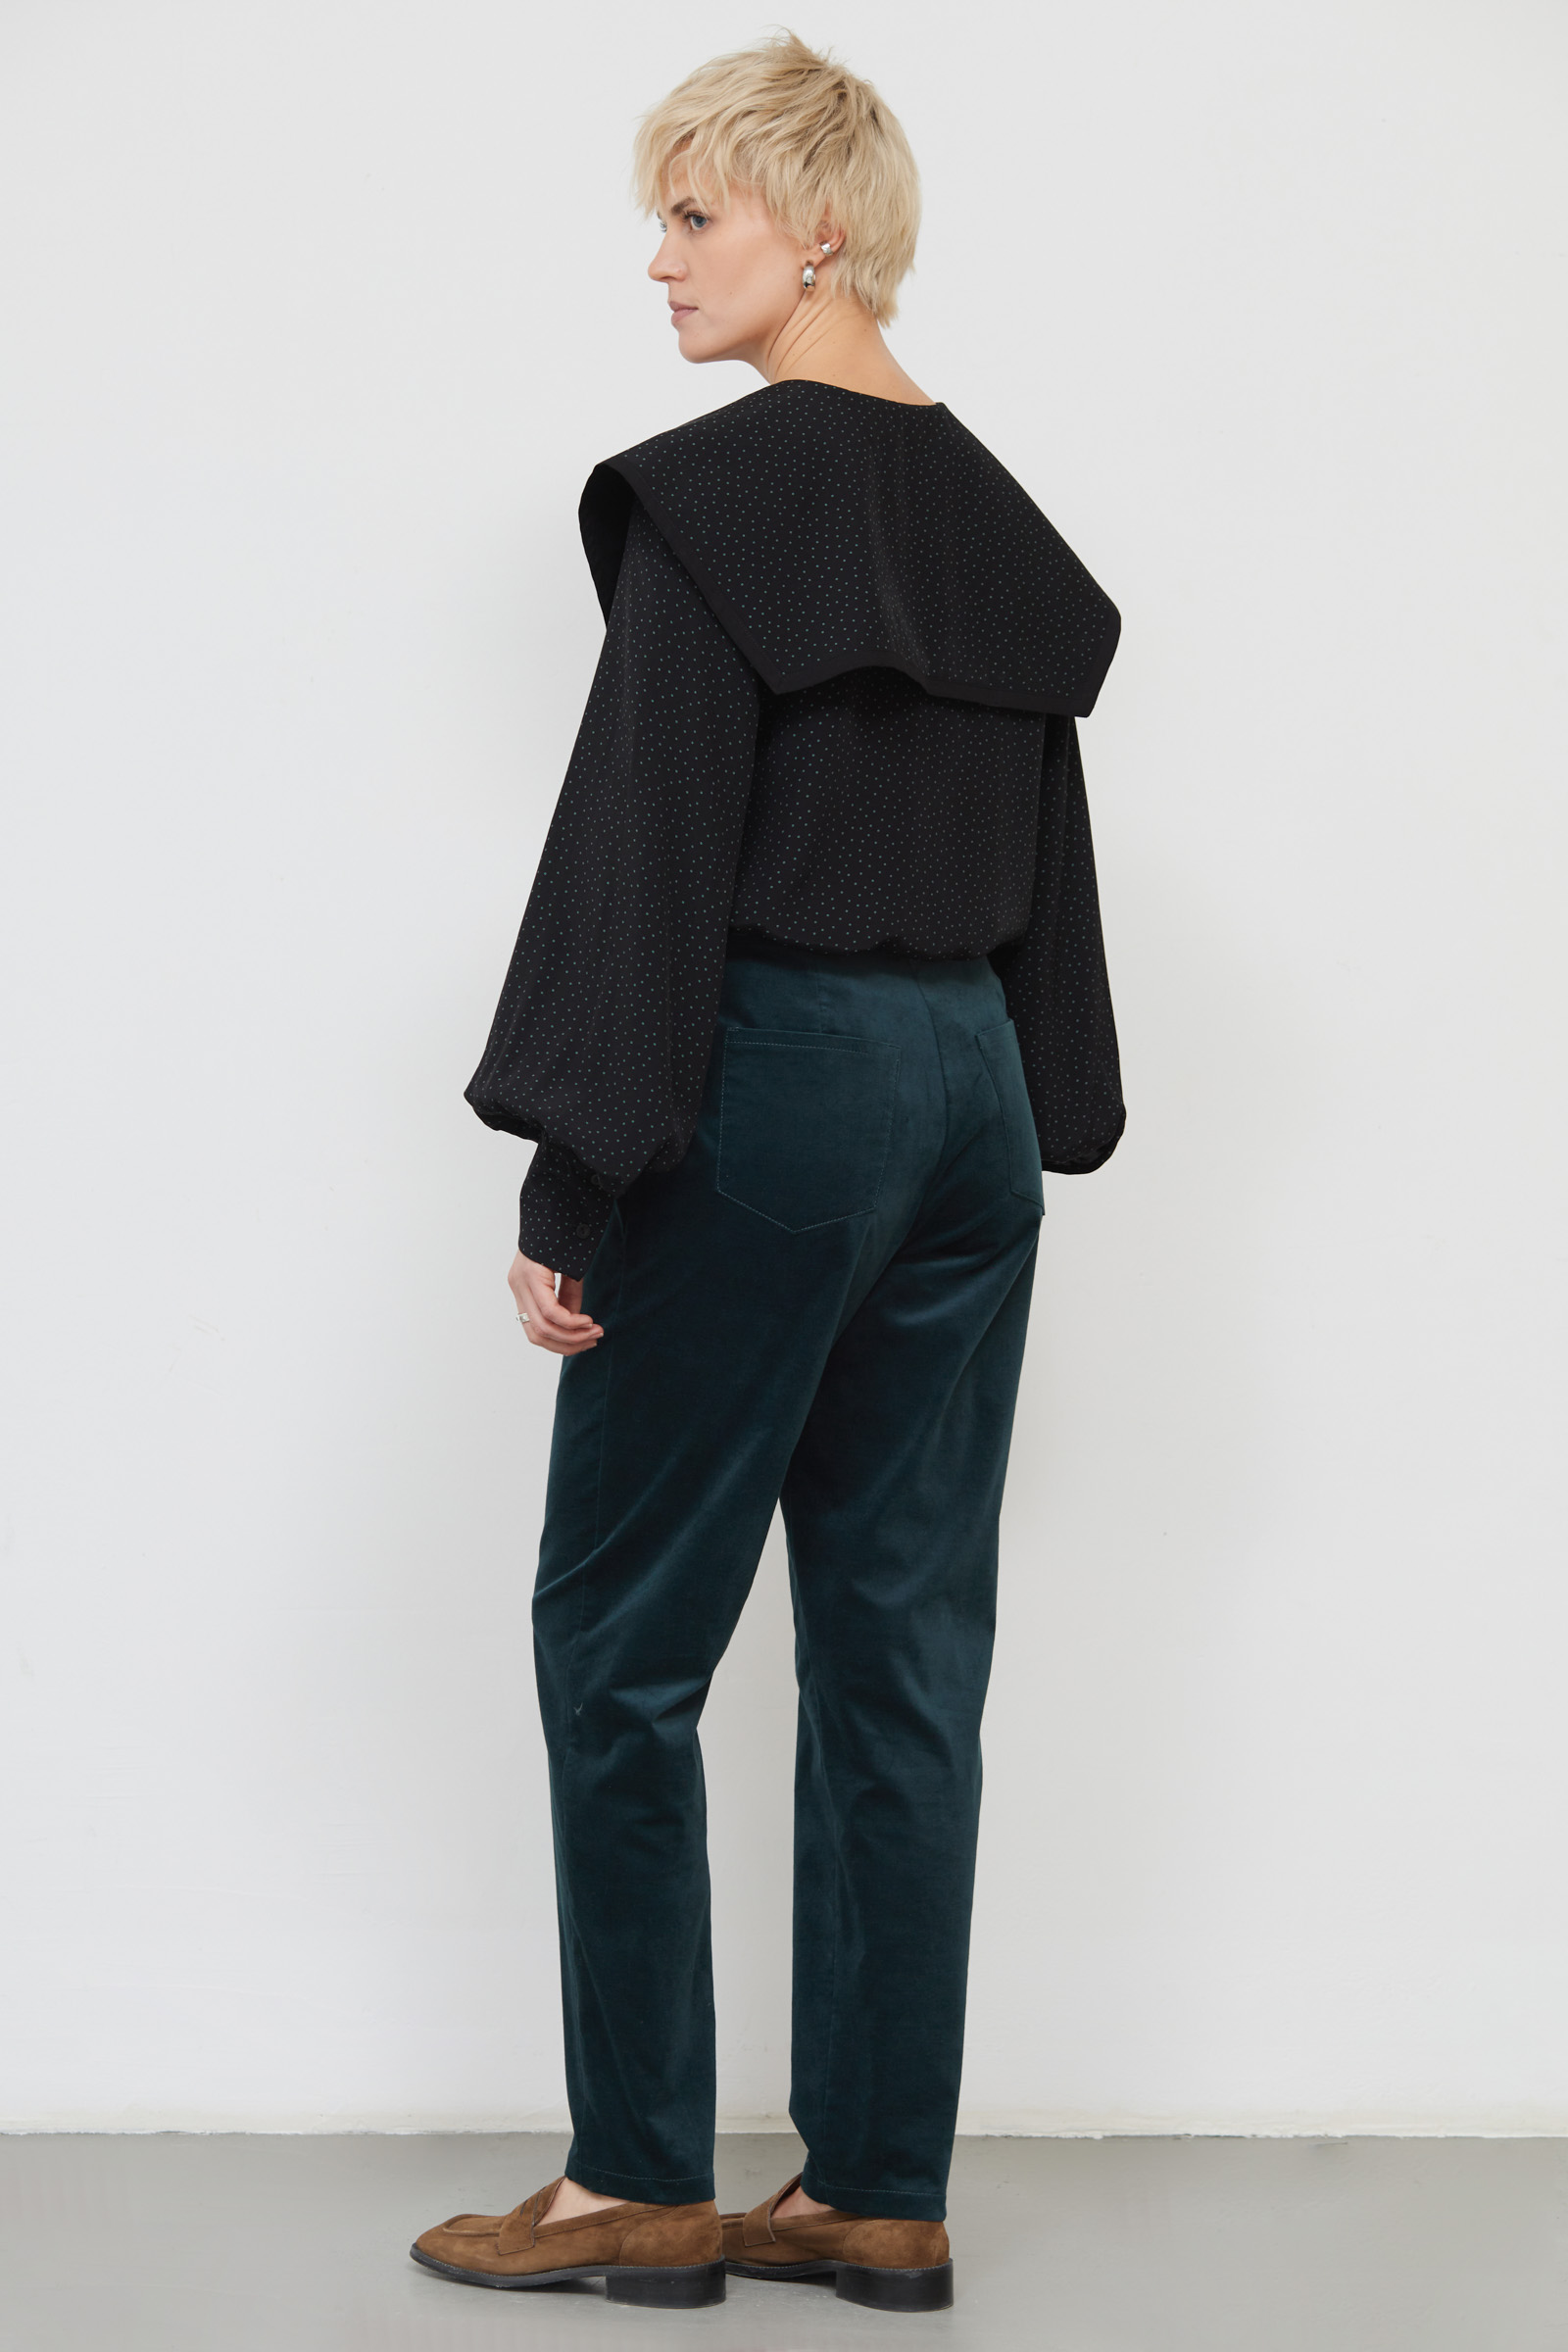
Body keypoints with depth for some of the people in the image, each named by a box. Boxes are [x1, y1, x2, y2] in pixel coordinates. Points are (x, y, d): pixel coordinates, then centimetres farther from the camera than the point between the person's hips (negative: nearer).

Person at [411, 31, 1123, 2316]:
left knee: (621, 1637, 5)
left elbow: (648, 852, -16)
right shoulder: (992, 517, 12)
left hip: (770, 1095, -7)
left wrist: (572, 1186, -13)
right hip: (967, 1096, 8)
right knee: (907, 1653, 9)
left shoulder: (715, 495, -12)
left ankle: (644, 2184, 12)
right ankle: (881, 2192, 16)